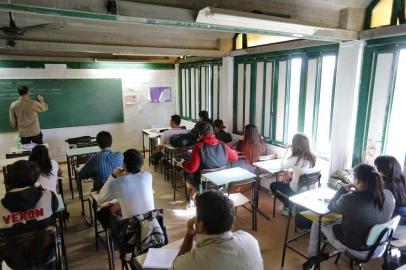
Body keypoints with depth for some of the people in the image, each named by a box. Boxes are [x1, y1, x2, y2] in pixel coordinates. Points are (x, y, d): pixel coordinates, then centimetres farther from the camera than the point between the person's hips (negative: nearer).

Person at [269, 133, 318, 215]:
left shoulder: (295, 159, -29)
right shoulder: (312, 157, -8)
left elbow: (282, 166, -9)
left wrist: (288, 151, -7)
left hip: (296, 191, -7)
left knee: (273, 185, 16)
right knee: (287, 181, 34)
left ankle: (289, 207, 21)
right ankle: (288, 207, 36)